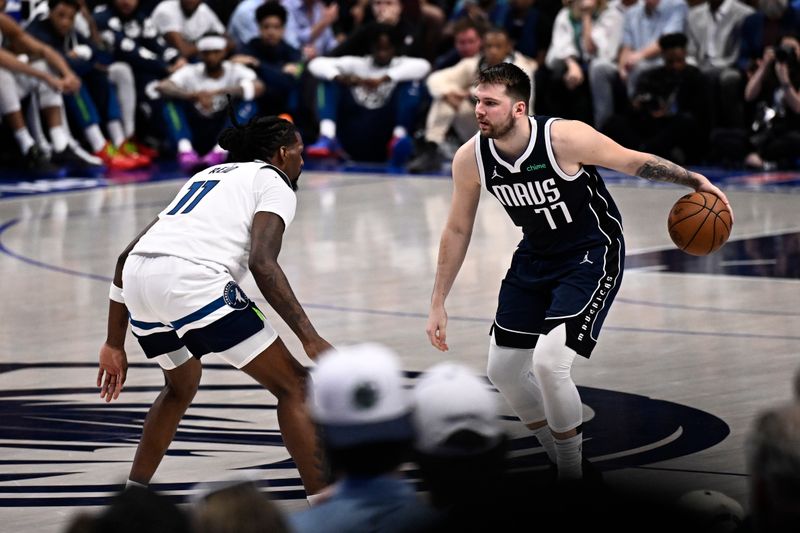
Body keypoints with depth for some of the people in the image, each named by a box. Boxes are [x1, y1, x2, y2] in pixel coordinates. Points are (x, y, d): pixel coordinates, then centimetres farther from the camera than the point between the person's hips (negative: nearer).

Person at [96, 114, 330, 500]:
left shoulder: (208, 176, 34)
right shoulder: (274, 183, 14)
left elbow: (127, 256, 29)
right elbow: (262, 263, -7)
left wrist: (115, 345, 33)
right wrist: (311, 339, -10)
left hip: (137, 279, 7)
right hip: (190, 278, -7)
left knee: (182, 386, 35)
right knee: (293, 386, 2)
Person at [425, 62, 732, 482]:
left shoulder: (565, 138, -28)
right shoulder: (470, 159, -13)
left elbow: (635, 162, -12)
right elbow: (457, 230, 1)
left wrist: (695, 181, -18)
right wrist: (438, 303, 3)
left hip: (592, 254, -6)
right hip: (535, 256, 6)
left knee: (549, 362, -22)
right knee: (502, 369, 9)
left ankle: (573, 475, -1)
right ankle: (558, 459, 30)